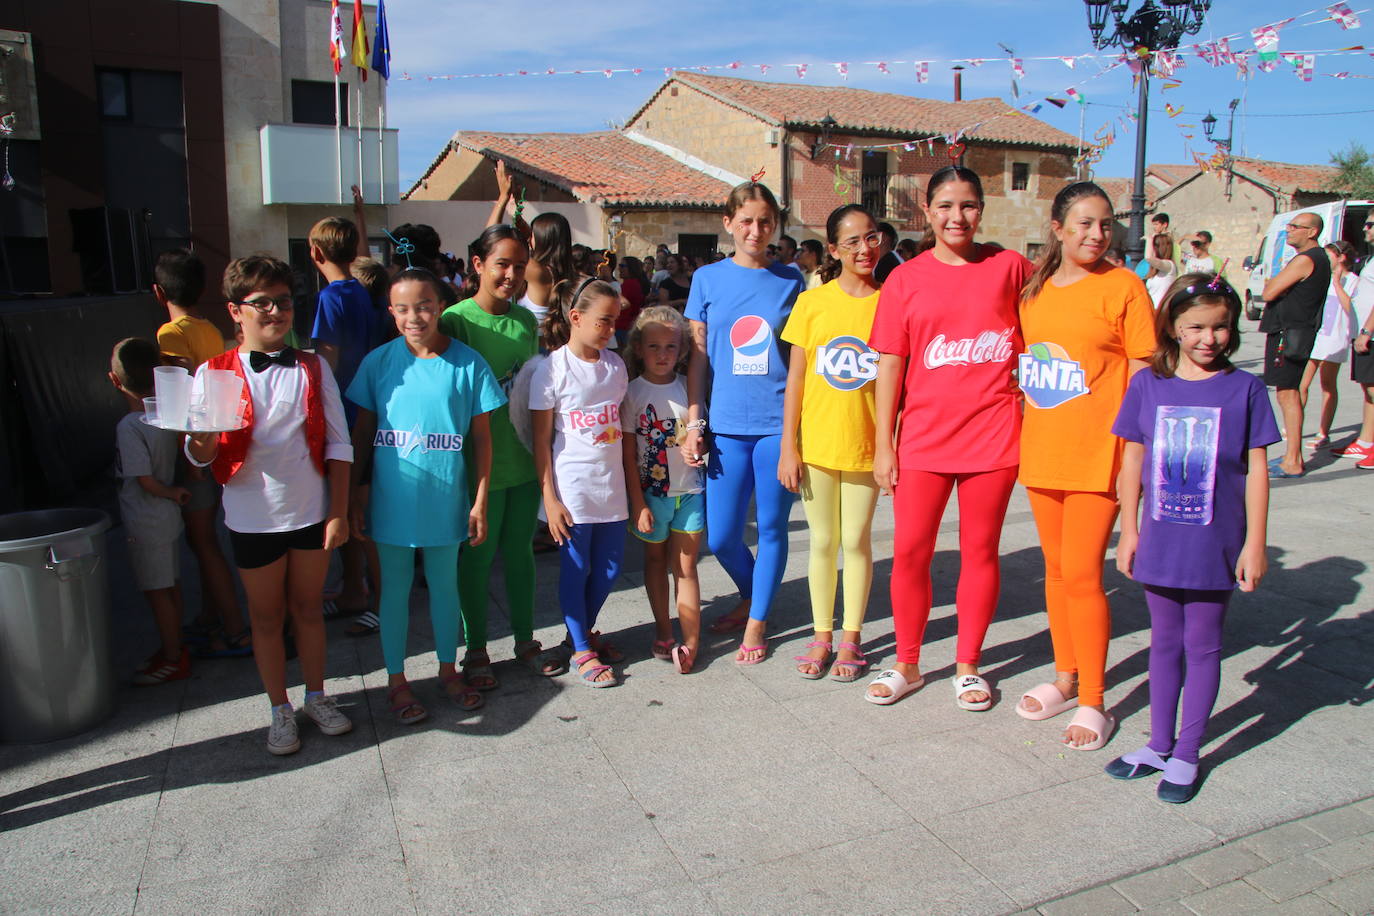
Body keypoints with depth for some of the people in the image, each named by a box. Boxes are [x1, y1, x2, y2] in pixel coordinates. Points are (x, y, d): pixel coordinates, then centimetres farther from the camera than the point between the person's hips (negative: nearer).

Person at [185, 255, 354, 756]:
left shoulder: (312, 368, 0)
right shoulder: (214, 373, -4)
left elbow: (338, 444, 0)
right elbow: (200, 456, -5)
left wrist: (339, 511, -5)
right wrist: (204, 437, -29)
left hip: (311, 511, 1)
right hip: (253, 517, -1)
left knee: (307, 607, 15)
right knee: (266, 615, 12)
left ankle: (316, 696, 33)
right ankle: (280, 710, 28)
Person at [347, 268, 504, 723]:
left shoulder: (467, 362, -7)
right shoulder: (379, 361, -5)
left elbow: (481, 437, -2)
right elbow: (362, 432, 3)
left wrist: (480, 502, -3)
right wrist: (357, 495, 3)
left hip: (445, 499, 0)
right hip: (392, 498, 0)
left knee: (445, 584, 16)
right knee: (395, 587, 12)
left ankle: (448, 669, 35)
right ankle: (396, 680, 28)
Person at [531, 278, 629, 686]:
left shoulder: (615, 365, 7)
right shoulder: (552, 370, -9)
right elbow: (541, 439, -7)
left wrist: (631, 481, 11)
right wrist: (549, 498, -10)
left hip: (612, 486, 5)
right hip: (572, 488, -5)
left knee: (608, 568, 12)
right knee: (575, 569, 5)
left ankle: (585, 630, 36)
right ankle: (581, 651, 21)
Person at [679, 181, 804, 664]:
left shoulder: (790, 281, 4)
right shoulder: (708, 279, 5)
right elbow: (698, 358, 5)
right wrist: (694, 424, 0)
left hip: (779, 422, -1)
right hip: (727, 424, 1)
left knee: (772, 528, 7)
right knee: (721, 536, 5)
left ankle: (757, 622, 25)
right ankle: (749, 597, 35)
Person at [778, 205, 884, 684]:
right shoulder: (812, 302, 0)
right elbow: (795, 379, 1)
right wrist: (787, 447, -2)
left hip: (867, 443, 0)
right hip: (817, 441, 1)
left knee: (857, 540, 8)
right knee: (823, 541, 10)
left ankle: (851, 638, 23)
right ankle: (822, 637, 24)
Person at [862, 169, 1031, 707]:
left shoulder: (1009, 266, 3)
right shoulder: (906, 280, 2)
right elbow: (890, 365, 1)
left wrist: (1029, 400, 6)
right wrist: (883, 445, -1)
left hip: (993, 432, 0)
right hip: (923, 434, 0)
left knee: (980, 550, 8)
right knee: (909, 551, 2)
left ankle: (967, 666, 25)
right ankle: (907, 665, 21)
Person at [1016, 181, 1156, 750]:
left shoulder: (1124, 287, -5)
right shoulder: (1034, 289, 9)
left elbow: (1143, 377, -6)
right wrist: (1018, 439, 12)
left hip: (1098, 453, -5)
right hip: (1041, 450, 5)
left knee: (1082, 574, -5)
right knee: (1056, 567, 14)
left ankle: (1093, 703, 9)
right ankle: (1065, 678, 29)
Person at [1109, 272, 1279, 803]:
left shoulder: (1245, 389, -5)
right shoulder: (1148, 385, -1)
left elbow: (1256, 470, -3)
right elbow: (1133, 462, 4)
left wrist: (1254, 543, -4)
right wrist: (1129, 531, 3)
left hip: (1216, 544, -2)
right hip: (1159, 540, 2)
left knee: (1202, 645, 9)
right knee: (1165, 642, 15)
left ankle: (1187, 755, 23)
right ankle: (1159, 745, 30)